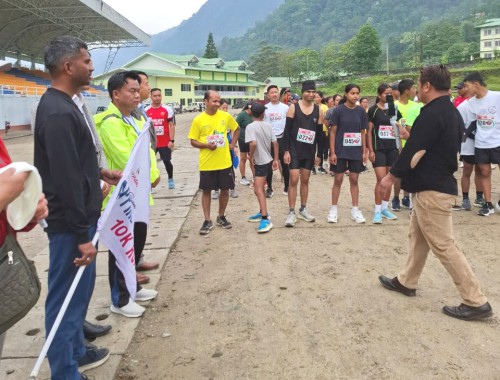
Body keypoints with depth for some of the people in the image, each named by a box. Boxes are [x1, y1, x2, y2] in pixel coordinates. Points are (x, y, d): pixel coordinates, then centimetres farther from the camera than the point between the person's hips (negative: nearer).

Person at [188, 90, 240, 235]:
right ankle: (207, 221, 18)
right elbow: (193, 141, -2)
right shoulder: (198, 120, -7)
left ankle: (221, 217, 28)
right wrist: (206, 145, -19)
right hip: (207, 163, -2)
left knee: (225, 189, 10)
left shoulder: (225, 116, -1)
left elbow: (237, 129, 17)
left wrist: (232, 144, 5)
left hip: (225, 162, 2)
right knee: (206, 191, 6)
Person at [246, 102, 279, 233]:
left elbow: (253, 143, -29)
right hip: (267, 160, 8)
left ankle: (266, 219, -18)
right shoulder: (268, 125, 6)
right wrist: (276, 160, 11)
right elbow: (275, 143, 6)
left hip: (261, 162, -8)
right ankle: (262, 212, 32)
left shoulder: (250, 126, -14)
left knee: (258, 190, -12)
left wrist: (251, 156, -12)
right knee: (259, 187, 21)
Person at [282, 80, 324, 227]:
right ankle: (291, 213, -1)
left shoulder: (318, 110, 4)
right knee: (294, 180, -7)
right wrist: (286, 151, -13)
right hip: (294, 151, -3)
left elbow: (320, 133, 8)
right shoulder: (293, 107, -6)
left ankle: (303, 210, 22)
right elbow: (287, 130, -8)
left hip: (309, 152, 4)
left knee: (305, 180, 11)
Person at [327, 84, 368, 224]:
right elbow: (333, 132, -5)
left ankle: (355, 210, 16)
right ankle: (334, 209, 14)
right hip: (340, 151, -3)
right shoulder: (338, 110, -6)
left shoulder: (361, 111, 4)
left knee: (354, 180, 8)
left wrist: (364, 151, 4)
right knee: (338, 180, 3)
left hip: (356, 151, 3)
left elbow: (363, 132, 8)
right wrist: (332, 152, -10)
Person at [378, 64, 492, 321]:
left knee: (443, 245, -5)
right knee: (417, 236, 20)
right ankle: (406, 282, 34)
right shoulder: (452, 112, 12)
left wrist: (391, 176, -12)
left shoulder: (431, 114, -20)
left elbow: (414, 152, -21)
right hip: (439, 184, 11)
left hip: (431, 189, -11)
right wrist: (411, 135, 22)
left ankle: (476, 302, 1)